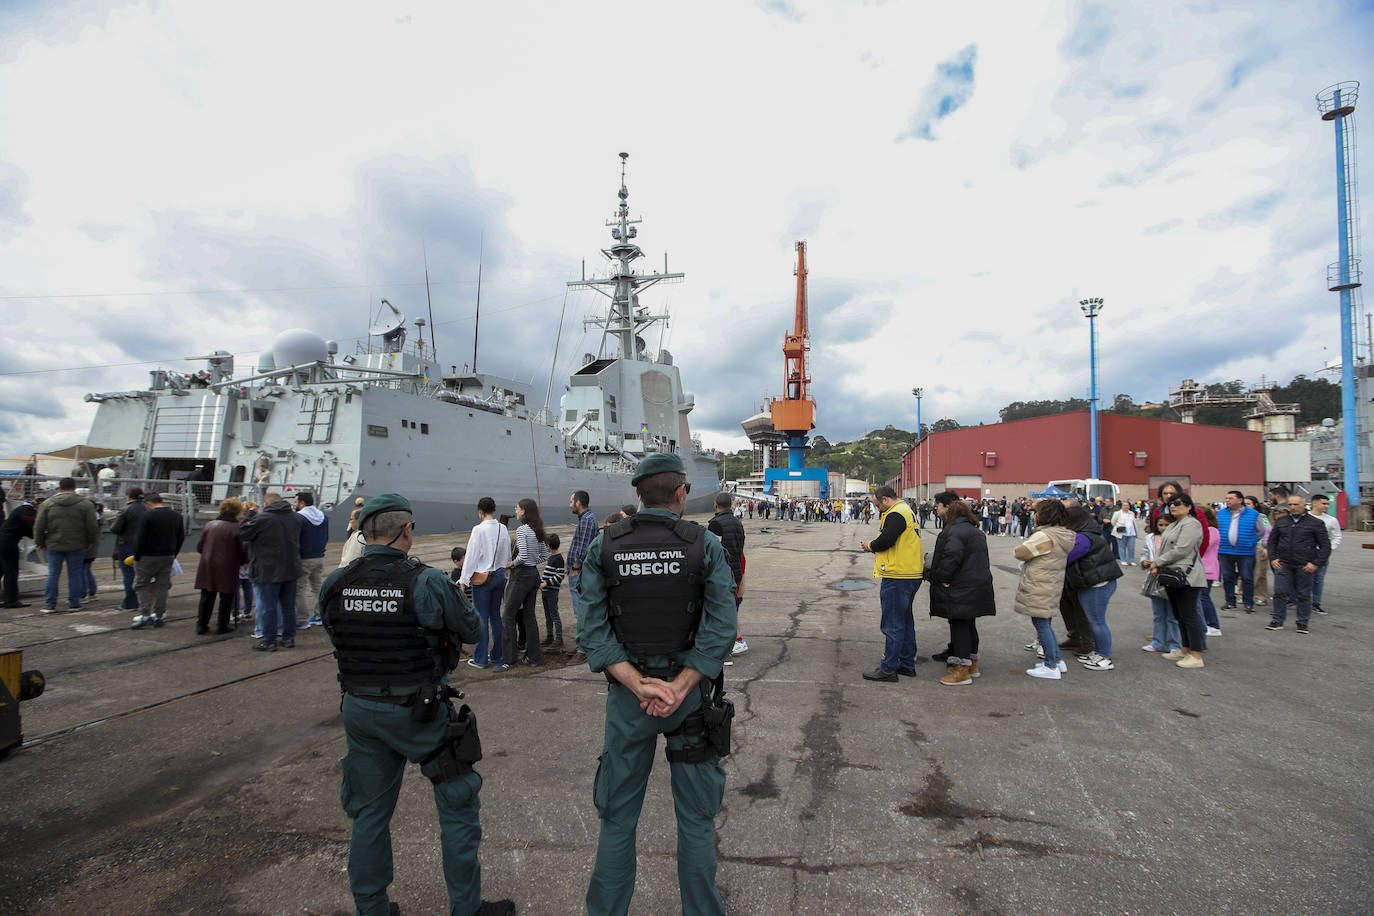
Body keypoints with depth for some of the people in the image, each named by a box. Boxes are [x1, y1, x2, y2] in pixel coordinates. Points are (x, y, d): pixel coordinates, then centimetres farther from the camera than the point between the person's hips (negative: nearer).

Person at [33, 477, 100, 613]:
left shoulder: (47, 503, 2)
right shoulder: (85, 504, -4)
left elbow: (39, 526, 3)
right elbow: (93, 526, -4)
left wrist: (40, 542, 14)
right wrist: (91, 542, 8)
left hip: (54, 545, 2)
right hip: (77, 545, -1)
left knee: (53, 574, 8)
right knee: (75, 574, 5)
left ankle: (49, 604, 11)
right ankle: (74, 603, 9)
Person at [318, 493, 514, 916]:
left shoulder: (334, 584, -6)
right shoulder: (426, 581, -20)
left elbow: (334, 634, 10)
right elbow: (472, 629, -7)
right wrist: (456, 597, 11)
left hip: (360, 710, 5)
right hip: (419, 712, -5)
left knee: (370, 813, 21)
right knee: (458, 805, 13)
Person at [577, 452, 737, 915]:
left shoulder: (603, 548, -5)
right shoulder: (705, 544, -10)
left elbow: (593, 630, -10)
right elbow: (720, 628, -16)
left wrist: (639, 684, -14)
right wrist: (679, 687, -14)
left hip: (628, 693, 2)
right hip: (692, 692, -1)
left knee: (617, 818, 18)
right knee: (696, 818, 17)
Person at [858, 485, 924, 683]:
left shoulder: (895, 514, -15)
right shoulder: (906, 511, 18)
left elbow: (885, 541, -23)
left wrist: (870, 546, -3)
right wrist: (873, 546, 8)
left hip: (896, 577, -11)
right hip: (911, 575, 11)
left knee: (892, 624, -4)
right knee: (905, 621, 18)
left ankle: (888, 669, 2)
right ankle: (907, 664, 28)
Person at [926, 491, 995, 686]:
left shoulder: (954, 530, -18)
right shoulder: (973, 529, 15)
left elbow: (951, 558, -27)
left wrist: (942, 578, -15)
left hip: (961, 589, -10)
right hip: (977, 587, 10)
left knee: (959, 626, -4)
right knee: (969, 625, 19)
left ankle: (962, 671, 1)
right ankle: (972, 663, 30)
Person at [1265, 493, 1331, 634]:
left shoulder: (1315, 523, 1)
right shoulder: (1281, 522, 10)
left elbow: (1325, 546, 0)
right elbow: (1272, 541, 17)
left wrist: (1316, 563, -9)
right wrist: (1273, 558, 4)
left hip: (1305, 566, -2)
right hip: (1283, 564, 2)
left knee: (1304, 595, 6)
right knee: (1279, 592, -1)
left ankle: (1303, 623, 17)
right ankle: (1277, 621, 7)